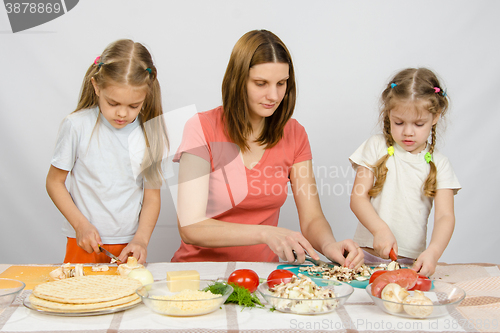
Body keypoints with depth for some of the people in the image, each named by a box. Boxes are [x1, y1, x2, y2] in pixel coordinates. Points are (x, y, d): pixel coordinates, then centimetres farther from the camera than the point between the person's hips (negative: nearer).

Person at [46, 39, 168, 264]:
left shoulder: (151, 133, -1)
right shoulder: (77, 126, -6)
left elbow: (152, 196, 4)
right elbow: (54, 182, 2)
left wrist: (141, 239, -8)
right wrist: (81, 225, -7)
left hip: (129, 247, 1)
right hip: (85, 243, -1)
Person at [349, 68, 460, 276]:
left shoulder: (438, 164, 6)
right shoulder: (376, 147, 5)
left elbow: (445, 216, -2)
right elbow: (357, 198, 0)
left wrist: (433, 251, -22)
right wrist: (380, 229, -18)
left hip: (412, 261, 1)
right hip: (369, 254, 0)